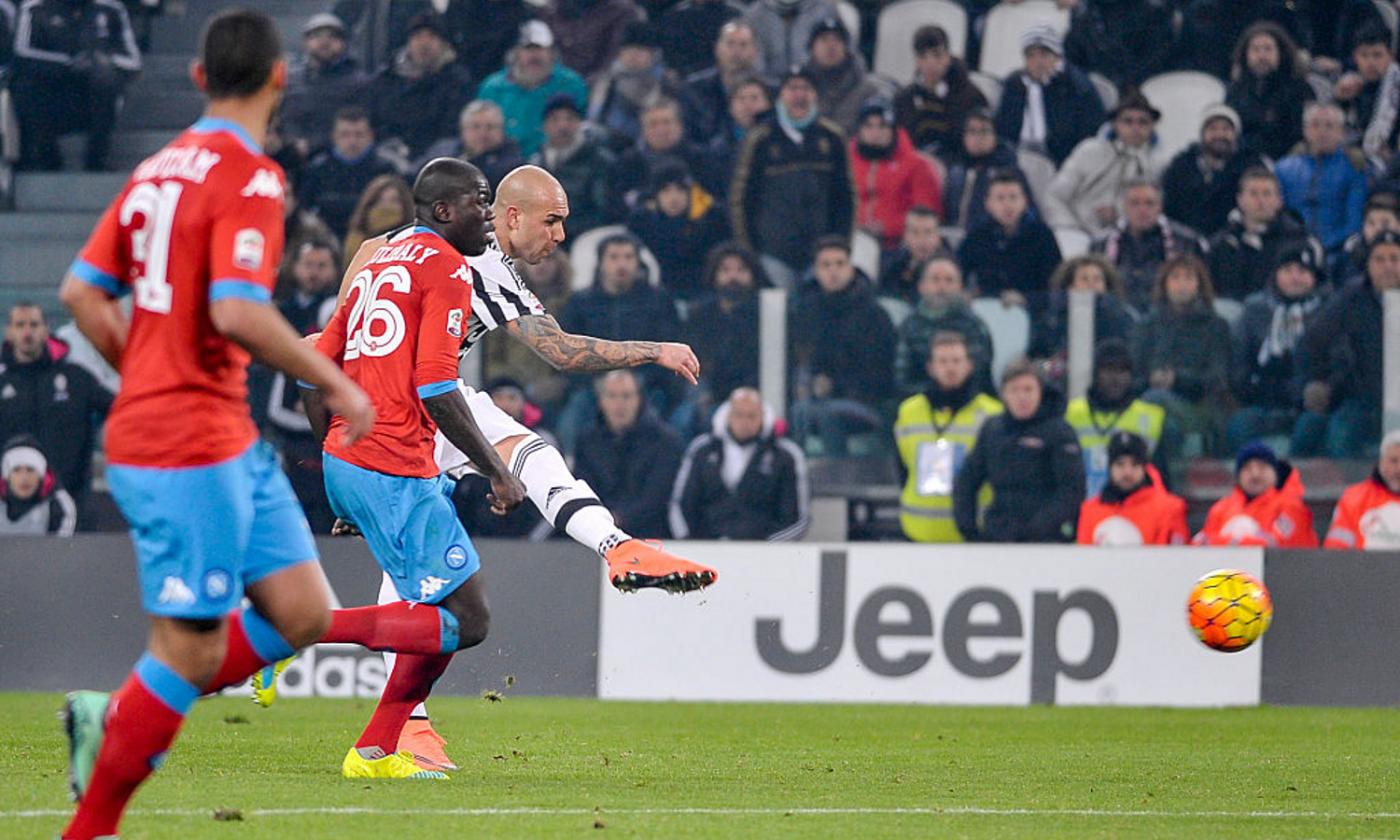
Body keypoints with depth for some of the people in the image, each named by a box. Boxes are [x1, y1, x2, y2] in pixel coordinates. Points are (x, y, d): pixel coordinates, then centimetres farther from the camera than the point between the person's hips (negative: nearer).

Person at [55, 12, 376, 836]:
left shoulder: (159, 169, 12)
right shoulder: (250, 177, -14)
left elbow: (82, 291, 14)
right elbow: (237, 313, -25)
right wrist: (337, 385, -15)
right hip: (190, 450, -9)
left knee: (303, 615, 8)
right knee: (192, 653, -3)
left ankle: (118, 720, 15)